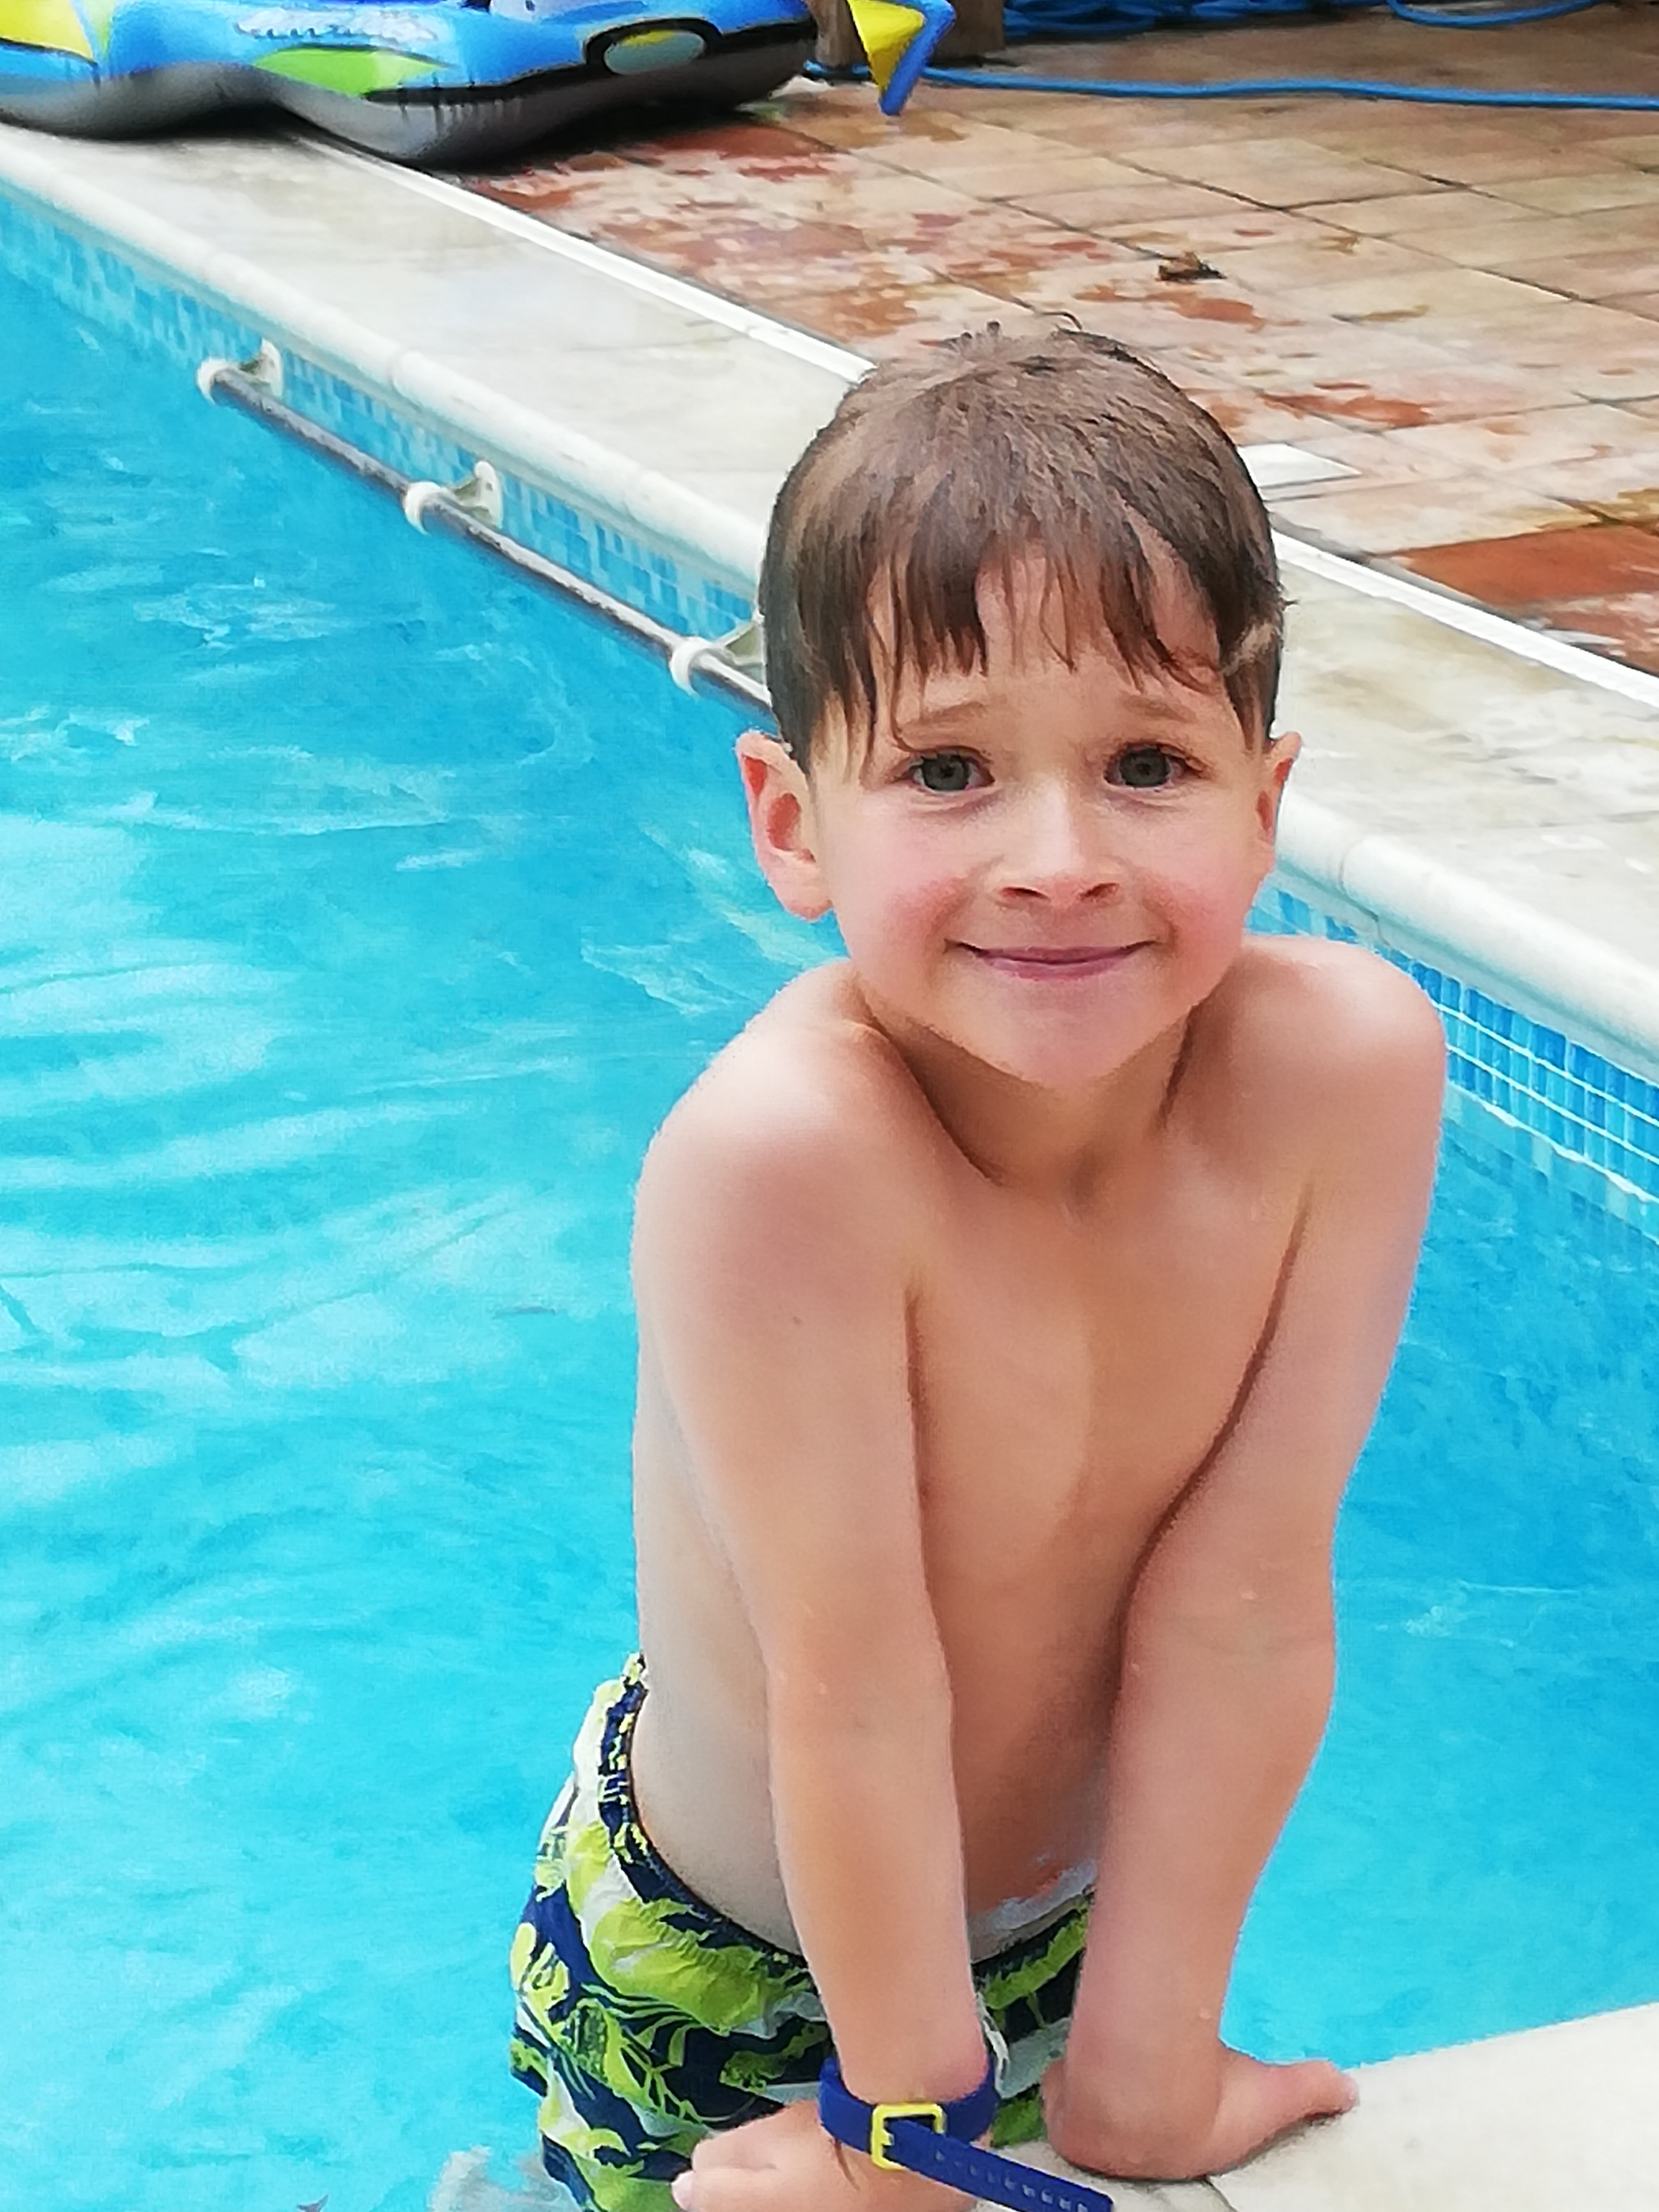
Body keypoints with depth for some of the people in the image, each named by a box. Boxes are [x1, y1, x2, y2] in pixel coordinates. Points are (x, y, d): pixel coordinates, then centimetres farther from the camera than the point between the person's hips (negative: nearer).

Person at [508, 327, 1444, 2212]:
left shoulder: (1344, 1064, -26)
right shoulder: (784, 1156, -37)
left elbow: (1245, 1597, -21)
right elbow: (857, 1689, -29)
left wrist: (1149, 2056, -16)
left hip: (1085, 1897, 4)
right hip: (724, 1954, -3)